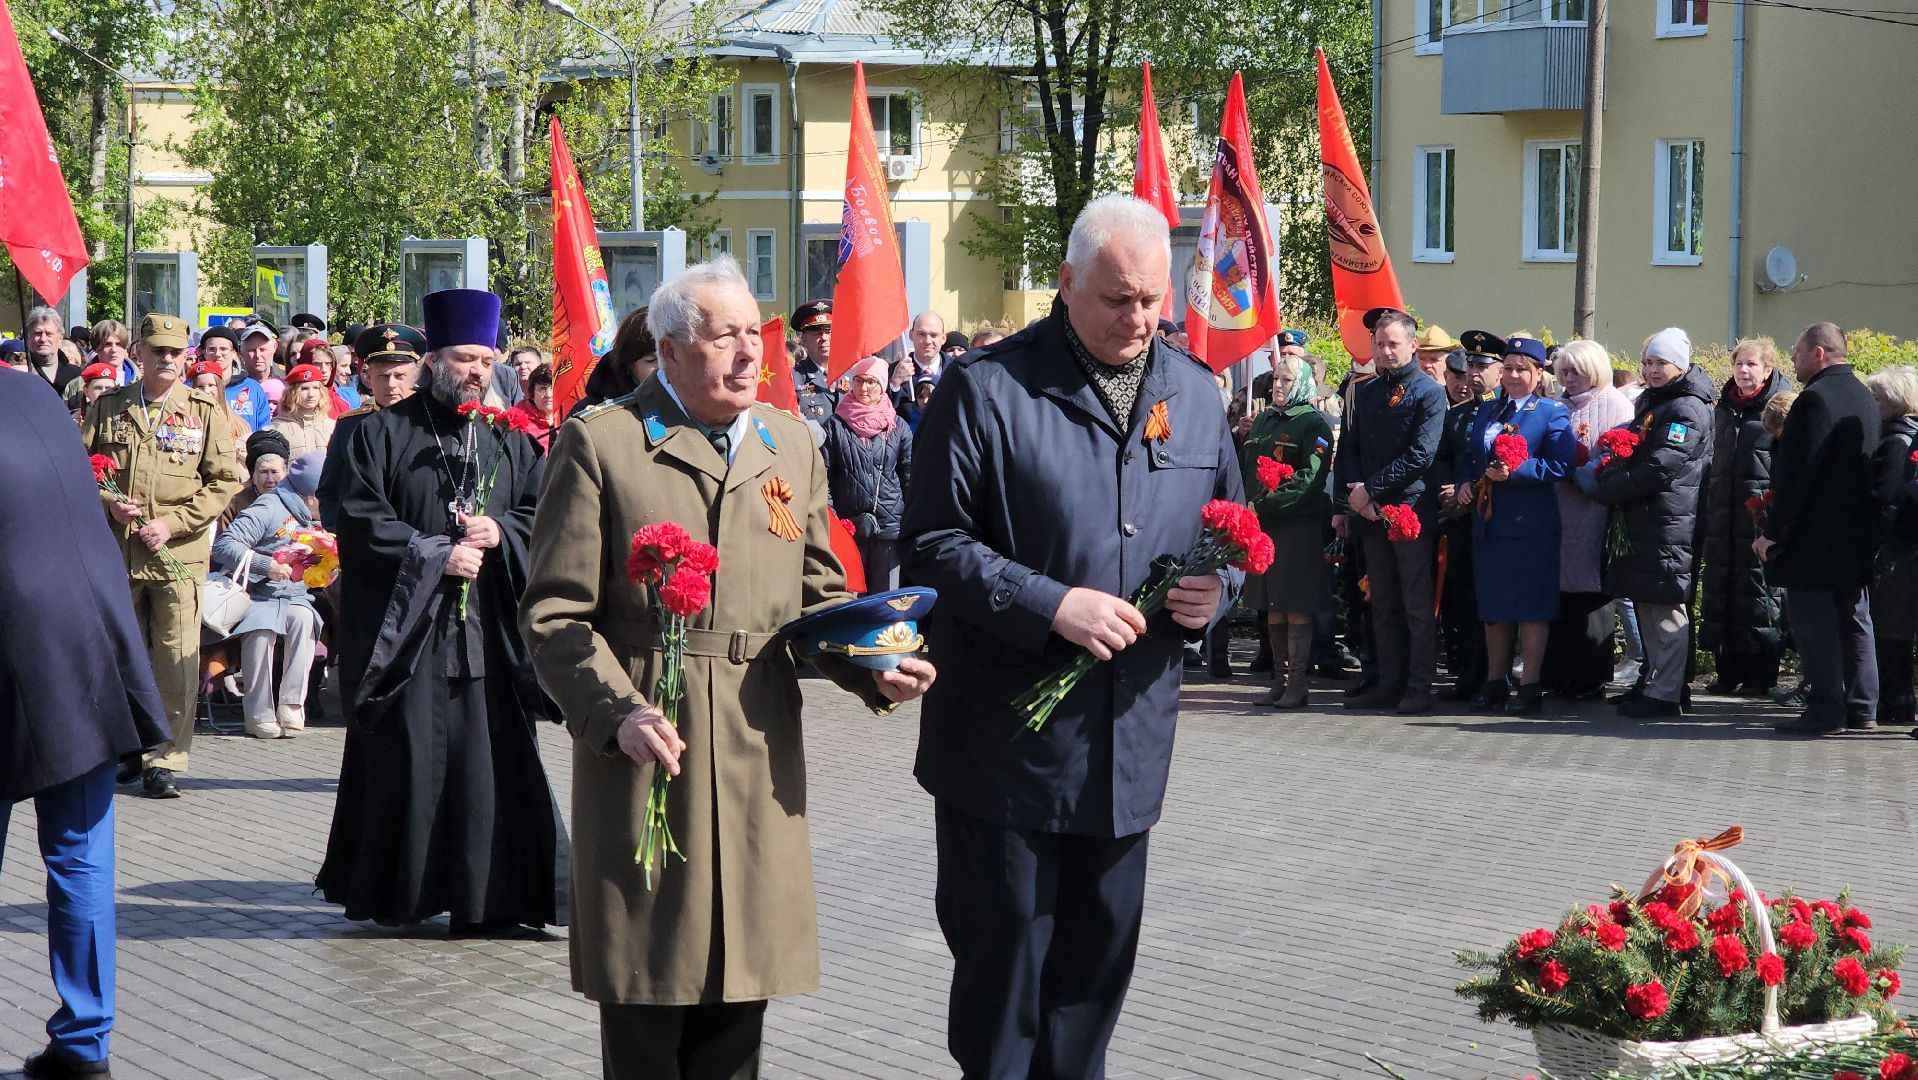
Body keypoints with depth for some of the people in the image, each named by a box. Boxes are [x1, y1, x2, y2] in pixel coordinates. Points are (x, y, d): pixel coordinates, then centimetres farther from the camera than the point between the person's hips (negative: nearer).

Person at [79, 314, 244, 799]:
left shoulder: (205, 411, 5)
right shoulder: (107, 406, 9)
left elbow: (225, 481, 2)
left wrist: (172, 523, -9)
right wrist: (108, 503, -7)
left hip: (178, 555, -2)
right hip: (115, 553, 2)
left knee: (176, 664, -6)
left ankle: (167, 763, 0)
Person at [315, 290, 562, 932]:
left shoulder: (509, 441, 15)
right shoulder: (386, 433, 3)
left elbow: (541, 514, 13)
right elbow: (360, 520, -4)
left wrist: (499, 532, -7)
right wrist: (436, 554, -11)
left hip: (487, 631, 3)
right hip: (407, 629, -3)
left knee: (488, 761, -2)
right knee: (406, 765, -1)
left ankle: (486, 900, 3)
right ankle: (396, 896, 10)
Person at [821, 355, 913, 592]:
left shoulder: (898, 428, 8)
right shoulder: (836, 426, 3)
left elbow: (911, 475, 10)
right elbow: (824, 477, 1)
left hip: (890, 526, 1)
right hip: (849, 526, -1)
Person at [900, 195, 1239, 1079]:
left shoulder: (1193, 394, 8)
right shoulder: (988, 389, -10)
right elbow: (932, 545, -12)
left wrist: (1215, 587, -3)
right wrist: (1050, 606, -22)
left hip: (1130, 734, 5)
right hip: (1008, 734, -5)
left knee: (1100, 946, 14)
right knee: (1002, 949, 2)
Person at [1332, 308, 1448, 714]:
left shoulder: (1428, 393, -4)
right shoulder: (1364, 393, 15)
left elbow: (1420, 456, -13)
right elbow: (1347, 451, 11)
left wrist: (1370, 490, -14)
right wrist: (1351, 498, -4)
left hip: (1412, 511, -6)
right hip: (1369, 514, 6)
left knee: (1417, 605, -2)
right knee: (1383, 605, 10)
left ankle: (1419, 687, 0)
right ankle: (1389, 684, 14)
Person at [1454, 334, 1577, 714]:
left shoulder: (1552, 413, -3)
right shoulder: (1487, 411, 16)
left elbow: (1560, 465, -14)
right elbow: (1470, 458, 19)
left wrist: (1515, 471, -21)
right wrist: (1465, 483, -1)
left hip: (1531, 524, -6)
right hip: (1488, 522, 6)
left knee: (1531, 606, -3)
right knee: (1493, 605, 11)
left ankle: (1531, 685, 1)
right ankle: (1495, 682, 18)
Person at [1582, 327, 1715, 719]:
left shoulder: (1687, 410, -12)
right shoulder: (1649, 402, 19)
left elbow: (1659, 469, -19)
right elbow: (1632, 453, 26)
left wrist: (1604, 489, -13)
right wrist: (1605, 471, 3)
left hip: (1669, 522, -10)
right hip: (1642, 521, 10)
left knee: (1665, 607, -8)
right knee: (1645, 604, 14)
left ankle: (1665, 693, -6)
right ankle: (1653, 680, 23)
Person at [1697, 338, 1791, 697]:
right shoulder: (1724, 409, 15)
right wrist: (1706, 518, 14)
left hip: (1761, 523, -7)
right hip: (1722, 520, 7)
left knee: (1760, 597, -3)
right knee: (1722, 593, 9)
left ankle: (1761, 676, 4)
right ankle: (1729, 671, 17)